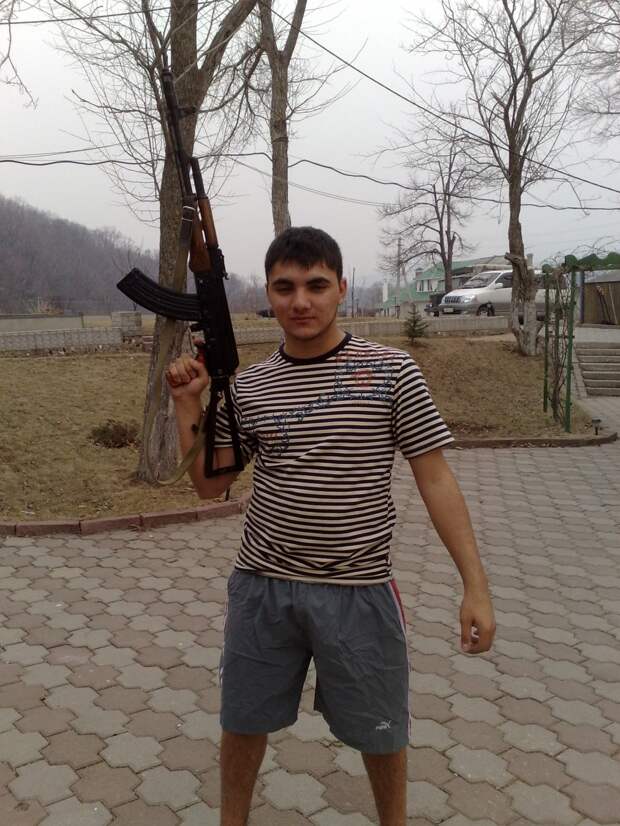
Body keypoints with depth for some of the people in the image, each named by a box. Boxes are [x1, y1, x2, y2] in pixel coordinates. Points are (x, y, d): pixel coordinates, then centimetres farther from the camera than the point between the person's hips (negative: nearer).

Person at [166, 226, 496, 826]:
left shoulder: (391, 372, -8)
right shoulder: (248, 387, 1)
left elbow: (435, 479, -7)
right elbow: (210, 485, 7)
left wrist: (475, 583, -11)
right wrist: (187, 405, -5)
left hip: (358, 589, -2)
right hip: (261, 584, 3)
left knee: (380, 732, 17)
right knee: (243, 722, 19)